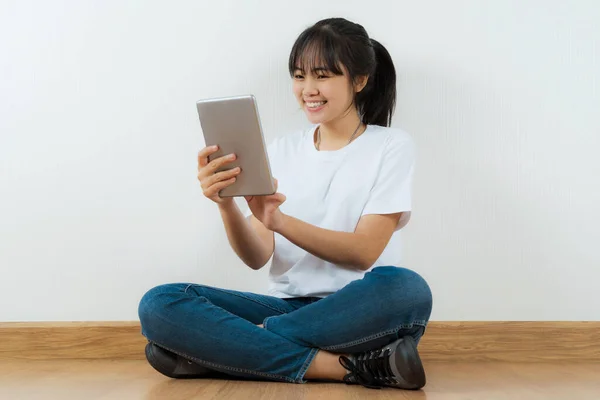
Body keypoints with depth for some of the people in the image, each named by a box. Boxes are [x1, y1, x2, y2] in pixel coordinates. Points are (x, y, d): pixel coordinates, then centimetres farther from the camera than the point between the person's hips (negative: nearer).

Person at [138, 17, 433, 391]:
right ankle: (348, 367, -27)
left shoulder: (392, 146, 3)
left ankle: (230, 349, -23)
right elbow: (257, 257, 1)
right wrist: (226, 205, -20)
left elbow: (364, 250, -10)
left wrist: (279, 221, -25)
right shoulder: (282, 150, 11)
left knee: (406, 289, -38)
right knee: (160, 304, -20)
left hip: (362, 313, -2)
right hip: (289, 308, 3)